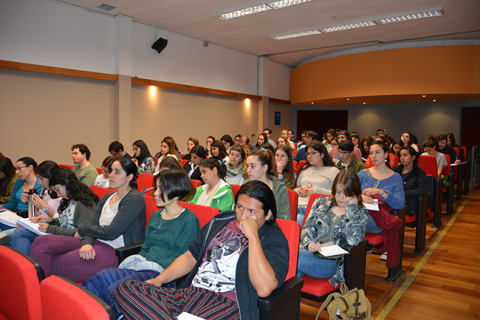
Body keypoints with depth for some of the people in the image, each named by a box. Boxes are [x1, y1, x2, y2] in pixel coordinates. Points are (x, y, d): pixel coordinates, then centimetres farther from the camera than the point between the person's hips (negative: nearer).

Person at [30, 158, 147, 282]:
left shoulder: (135, 199, -10)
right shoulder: (106, 198, 17)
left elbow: (111, 233, -16)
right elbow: (92, 225, 6)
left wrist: (82, 229, -1)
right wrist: (87, 243, -17)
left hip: (114, 250, -9)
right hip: (96, 243, 9)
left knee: (53, 265, -21)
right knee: (41, 241, -7)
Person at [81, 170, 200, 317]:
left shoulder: (189, 220, -6)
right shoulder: (156, 216, 18)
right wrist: (135, 261, 4)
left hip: (162, 273, -7)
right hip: (144, 266, 7)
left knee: (117, 288, -28)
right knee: (102, 277, -17)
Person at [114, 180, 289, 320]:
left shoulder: (274, 240, -2)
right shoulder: (220, 222, 16)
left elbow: (264, 288, -19)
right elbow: (191, 257, 22)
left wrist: (253, 236, -17)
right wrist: (160, 279, 7)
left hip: (227, 304, -7)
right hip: (190, 292, 7)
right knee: (126, 288, -13)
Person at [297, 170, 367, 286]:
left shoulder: (360, 213, 8)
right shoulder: (321, 202, 17)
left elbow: (353, 240, -12)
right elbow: (307, 228, 12)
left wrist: (351, 207, -6)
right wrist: (308, 243, -11)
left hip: (334, 260, -3)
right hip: (309, 251, 3)